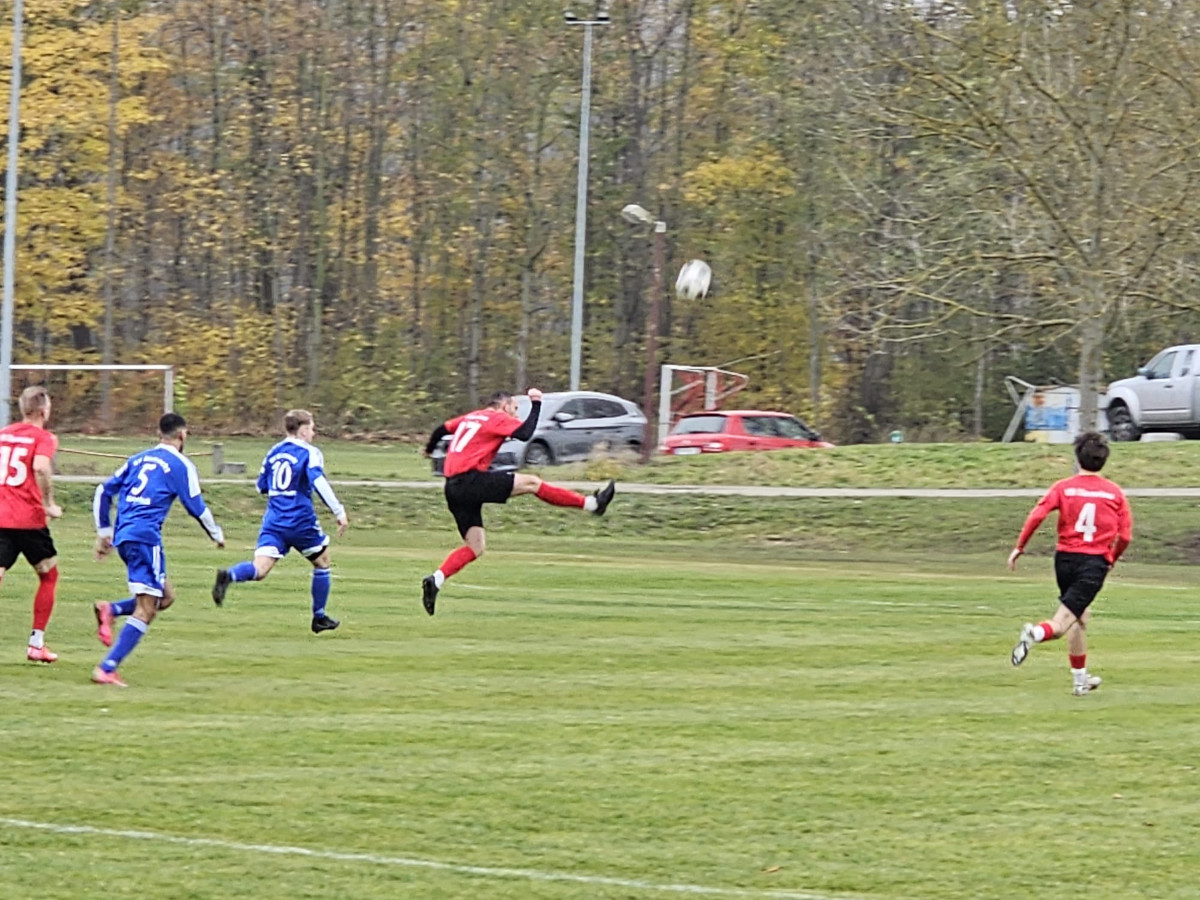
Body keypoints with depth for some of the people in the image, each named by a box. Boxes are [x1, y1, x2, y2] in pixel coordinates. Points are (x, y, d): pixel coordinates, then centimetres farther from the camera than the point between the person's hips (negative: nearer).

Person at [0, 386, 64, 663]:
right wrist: (49, 505, -13)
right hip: (29, 519, -4)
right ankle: (36, 645, 16)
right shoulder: (43, 437, -4)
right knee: (49, 575, 17)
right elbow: (40, 467, -23)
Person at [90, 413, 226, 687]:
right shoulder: (181, 465, 1)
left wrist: (104, 531, 24)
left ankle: (111, 610, -2)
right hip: (145, 537, -8)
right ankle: (107, 669, -16)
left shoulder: (138, 459, 20)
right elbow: (196, 507, 3)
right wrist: (217, 535, 19)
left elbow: (104, 492, 19)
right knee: (146, 610, -7)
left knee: (166, 597, 19)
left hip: (123, 536, 8)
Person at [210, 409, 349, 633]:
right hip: (301, 522, -4)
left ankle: (229, 575, -41)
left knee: (260, 569, -9)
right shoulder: (310, 453, -5)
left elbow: (261, 486, 21)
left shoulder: (273, 452, 14)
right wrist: (339, 512, -23)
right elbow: (319, 482, -21)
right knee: (322, 562, 20)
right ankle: (319, 617, 27)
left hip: (273, 521, 4)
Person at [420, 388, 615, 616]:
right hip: (471, 480, -8)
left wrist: (430, 449, 51)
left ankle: (435, 580, -6)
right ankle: (591, 503, -4)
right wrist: (536, 404, -3)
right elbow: (525, 433, -15)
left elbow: (441, 429, 32)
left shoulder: (469, 418, 23)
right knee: (531, 483, -5)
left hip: (453, 488, 8)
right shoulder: (498, 418, 0)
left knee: (475, 547, 10)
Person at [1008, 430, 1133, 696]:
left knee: (1081, 617, 22)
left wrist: (1019, 547, -3)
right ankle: (1036, 632, -42)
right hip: (1095, 562, -3)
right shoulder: (1115, 493, 2)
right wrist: (1111, 560, 18)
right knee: (1061, 624, -7)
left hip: (1066, 559, 3)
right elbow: (1125, 536, 1)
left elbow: (1037, 515, -11)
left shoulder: (1063, 487, 2)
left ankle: (1080, 679, 29)